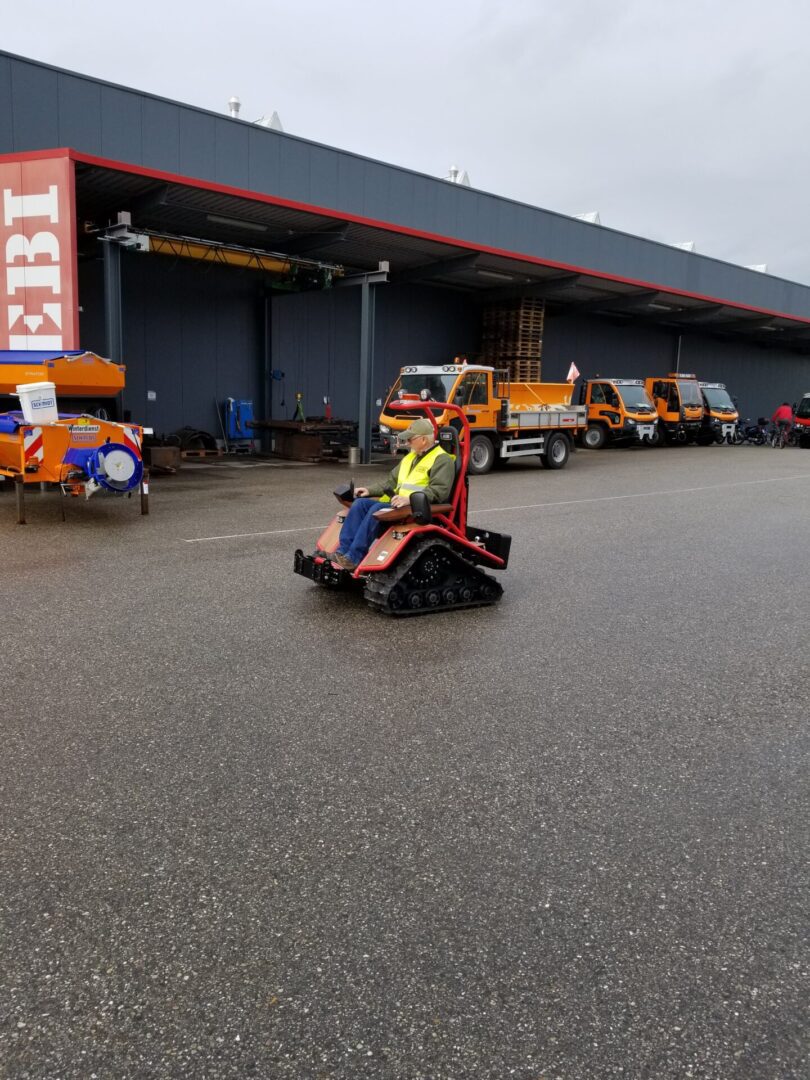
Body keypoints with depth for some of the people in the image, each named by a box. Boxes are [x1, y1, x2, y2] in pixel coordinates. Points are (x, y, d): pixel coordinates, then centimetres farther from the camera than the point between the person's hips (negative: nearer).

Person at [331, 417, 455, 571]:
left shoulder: (442, 459, -4)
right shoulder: (410, 457, 25)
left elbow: (439, 491, -18)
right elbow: (391, 482, 28)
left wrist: (409, 499, -29)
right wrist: (370, 490, 12)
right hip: (397, 503, 9)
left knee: (377, 509, -30)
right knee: (360, 503, -12)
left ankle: (354, 558, -32)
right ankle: (343, 551, -20)